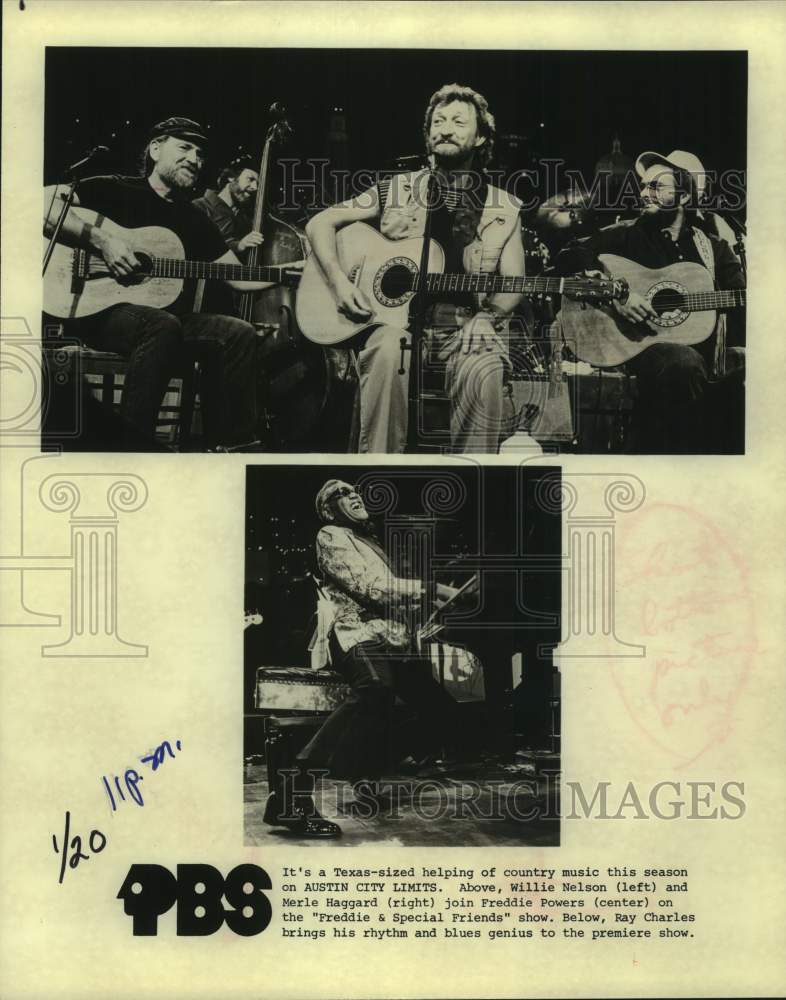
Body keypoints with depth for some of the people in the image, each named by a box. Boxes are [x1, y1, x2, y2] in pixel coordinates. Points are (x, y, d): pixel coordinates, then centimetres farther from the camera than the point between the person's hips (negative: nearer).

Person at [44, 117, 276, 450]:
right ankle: (131, 440, -29)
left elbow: (240, 278, 16)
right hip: (103, 311, -6)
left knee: (238, 333, -15)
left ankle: (232, 444, -11)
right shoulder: (115, 191, 3)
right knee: (163, 324, -36)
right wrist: (101, 240, -21)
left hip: (170, 318, 6)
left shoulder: (194, 220, 19)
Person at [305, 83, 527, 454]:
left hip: (465, 329, 0)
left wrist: (483, 319, -15)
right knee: (389, 349, -36)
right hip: (394, 321, 0)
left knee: (484, 369, -35)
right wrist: (339, 281, -7)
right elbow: (320, 223, 10)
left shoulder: (504, 208, 11)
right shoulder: (399, 190, 10)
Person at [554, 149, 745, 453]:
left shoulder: (714, 249, 18)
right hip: (638, 346, -3)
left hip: (702, 351, 3)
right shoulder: (626, 235, 11)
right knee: (684, 362, -37)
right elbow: (571, 256, -5)